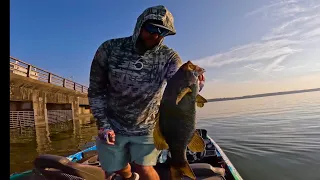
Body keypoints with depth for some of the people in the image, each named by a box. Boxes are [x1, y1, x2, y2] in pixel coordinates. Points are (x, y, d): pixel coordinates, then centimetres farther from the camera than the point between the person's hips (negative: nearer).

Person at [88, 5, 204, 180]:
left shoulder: (169, 57, -13)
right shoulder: (109, 49, -12)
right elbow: (96, 90, -5)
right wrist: (103, 124, -9)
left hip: (146, 128, -1)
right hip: (112, 126, 2)